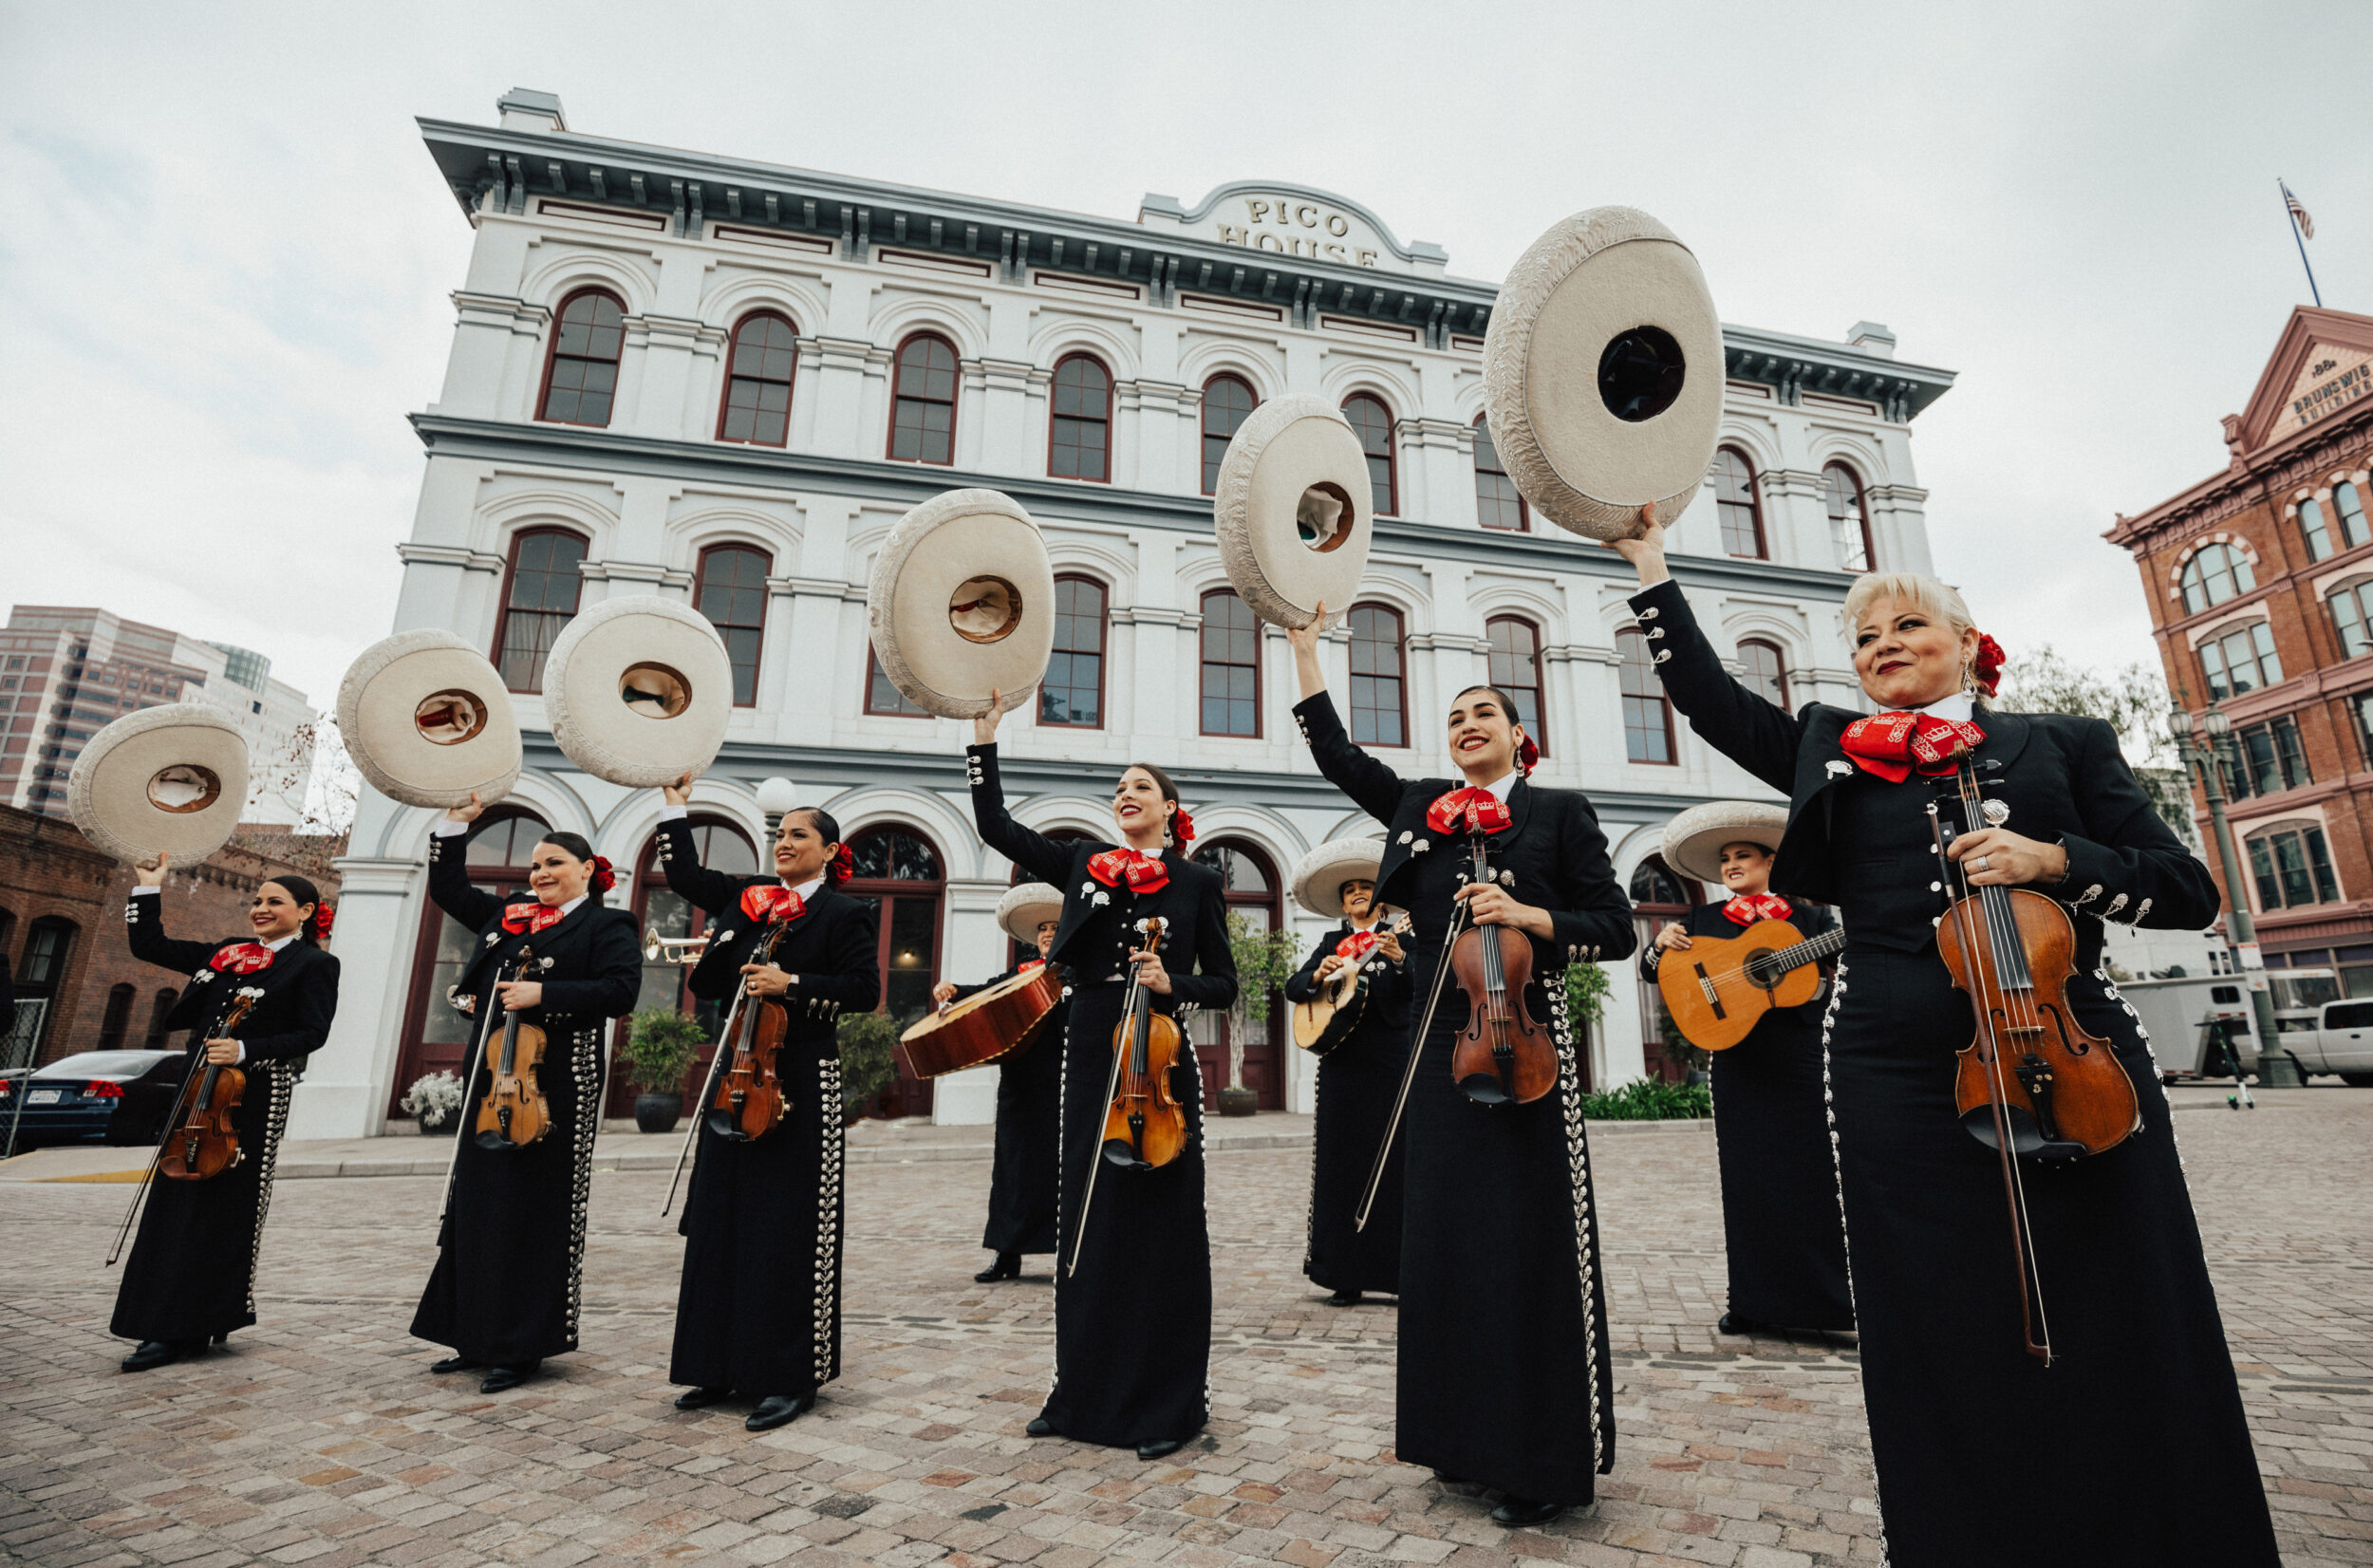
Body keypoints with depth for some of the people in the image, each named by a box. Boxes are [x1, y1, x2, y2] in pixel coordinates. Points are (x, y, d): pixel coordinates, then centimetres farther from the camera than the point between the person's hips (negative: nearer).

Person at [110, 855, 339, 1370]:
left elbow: (311, 1034, -10)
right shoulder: (227, 954, 16)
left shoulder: (314, 964, -3)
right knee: (177, 1201, 8)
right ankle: (174, 1327, 17)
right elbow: (150, 946, 20)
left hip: (255, 1096, -6)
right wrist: (149, 888, 14)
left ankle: (194, 1325, 8)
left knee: (227, 1205, -1)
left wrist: (246, 1051, -21)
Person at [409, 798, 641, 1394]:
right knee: (477, 1205, 13)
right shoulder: (508, 916, 17)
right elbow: (448, 888, 27)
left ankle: (523, 1347, 10)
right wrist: (456, 824, 18)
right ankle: (479, 1338, 26)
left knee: (537, 1213, 0)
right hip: (490, 1078, 7)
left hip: (555, 1085, -7)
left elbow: (621, 989, -17)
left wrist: (542, 994, -21)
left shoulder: (607, 926, -4)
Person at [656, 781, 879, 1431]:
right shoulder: (745, 897, 14)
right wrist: (675, 806, 22)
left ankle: (792, 1378, 8)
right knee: (722, 1221, 12)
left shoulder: (843, 913, -3)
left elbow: (865, 989, -11)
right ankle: (722, 1367, 25)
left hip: (800, 1082, -6)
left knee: (790, 1230, -2)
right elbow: (684, 873, 24)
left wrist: (792, 982, -18)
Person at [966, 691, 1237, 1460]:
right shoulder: (1084, 864, 10)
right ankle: (1084, 1391, 26)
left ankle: (1166, 1403, 16)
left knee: (1161, 1225, 2)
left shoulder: (1196, 883, 3)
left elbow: (1224, 984, 4)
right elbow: (994, 824, 6)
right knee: (1086, 1220, 11)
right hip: (1089, 1057, 3)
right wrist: (984, 739, 3)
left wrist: (1173, 984, -15)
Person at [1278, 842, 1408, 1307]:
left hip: (1391, 1063, -2)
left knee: (1395, 1161, -2)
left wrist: (1399, 960, -26)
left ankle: (1402, 1271, 8)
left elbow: (1418, 990, -7)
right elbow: (1292, 989, 7)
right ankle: (1347, 1277, 10)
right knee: (1342, 1163, 3)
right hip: (1342, 1064, 2)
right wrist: (1319, 975, -13)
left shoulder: (1400, 938, 8)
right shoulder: (1331, 942, 15)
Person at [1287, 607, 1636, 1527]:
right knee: (1448, 1239, 9)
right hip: (1442, 1047, 4)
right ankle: (1470, 1441, 26)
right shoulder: (1420, 808, 12)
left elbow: (1616, 929, 1)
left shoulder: (1559, 814, 3)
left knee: (1534, 1244, 0)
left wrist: (1527, 916, -16)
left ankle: (1548, 1463, 15)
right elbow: (1334, 750, 12)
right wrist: (1303, 640, 13)